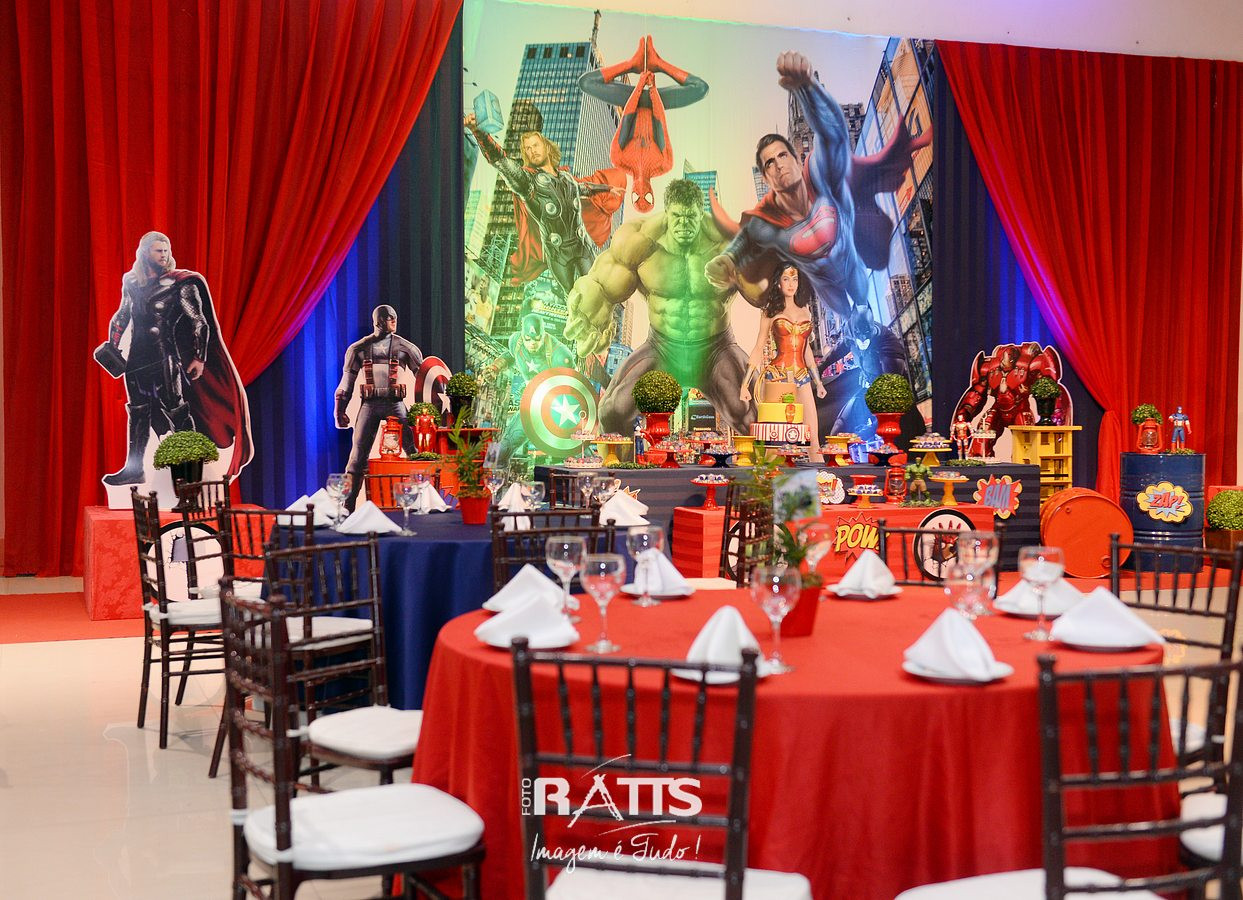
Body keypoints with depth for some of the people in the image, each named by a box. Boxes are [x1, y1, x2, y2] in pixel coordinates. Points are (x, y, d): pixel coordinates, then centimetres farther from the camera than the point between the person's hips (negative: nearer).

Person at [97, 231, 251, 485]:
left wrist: (199, 357, -12)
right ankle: (133, 469, 15)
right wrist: (112, 345, 13)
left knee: (175, 409, -7)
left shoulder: (179, 283, -5)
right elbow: (122, 315, 22)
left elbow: (199, 322, -6)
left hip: (165, 356, -5)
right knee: (138, 411, 9)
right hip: (137, 356, 5)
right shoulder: (131, 282, 9)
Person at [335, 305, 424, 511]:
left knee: (413, 451, -5)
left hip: (395, 404, 0)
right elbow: (347, 380, 11)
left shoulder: (404, 346, 5)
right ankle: (348, 504, 4)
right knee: (358, 452, -1)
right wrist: (340, 411, 7)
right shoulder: (359, 348, 8)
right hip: (369, 404, 1)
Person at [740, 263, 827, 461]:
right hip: (777, 375, -3)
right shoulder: (771, 312, 6)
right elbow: (759, 349, 5)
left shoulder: (804, 311, 16)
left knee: (814, 439, -4)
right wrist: (745, 384, 0)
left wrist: (818, 381, 25)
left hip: (802, 376, 3)